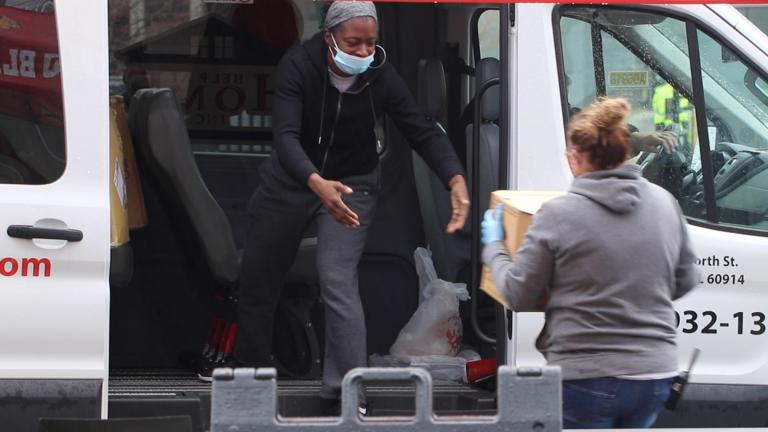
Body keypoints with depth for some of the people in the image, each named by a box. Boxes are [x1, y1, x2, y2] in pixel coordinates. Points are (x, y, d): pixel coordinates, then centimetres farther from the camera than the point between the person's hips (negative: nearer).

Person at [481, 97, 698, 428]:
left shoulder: (558, 214, -11)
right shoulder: (665, 203, 3)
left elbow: (518, 295, -4)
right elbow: (684, 281, 14)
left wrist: (493, 248, 14)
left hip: (585, 378, -5)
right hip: (655, 372, 5)